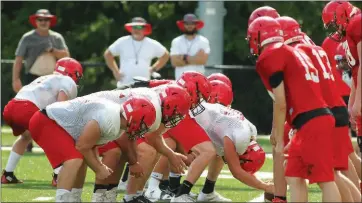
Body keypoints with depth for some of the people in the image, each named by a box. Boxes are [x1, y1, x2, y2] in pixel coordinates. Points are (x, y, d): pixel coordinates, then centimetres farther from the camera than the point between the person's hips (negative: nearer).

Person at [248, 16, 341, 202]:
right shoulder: (289, 52, 21)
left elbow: (281, 104, -7)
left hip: (312, 121, -10)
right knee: (294, 177, 13)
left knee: (324, 179, -11)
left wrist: (279, 140, 2)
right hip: (315, 119, 10)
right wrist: (276, 132, 29)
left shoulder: (269, 58, -6)